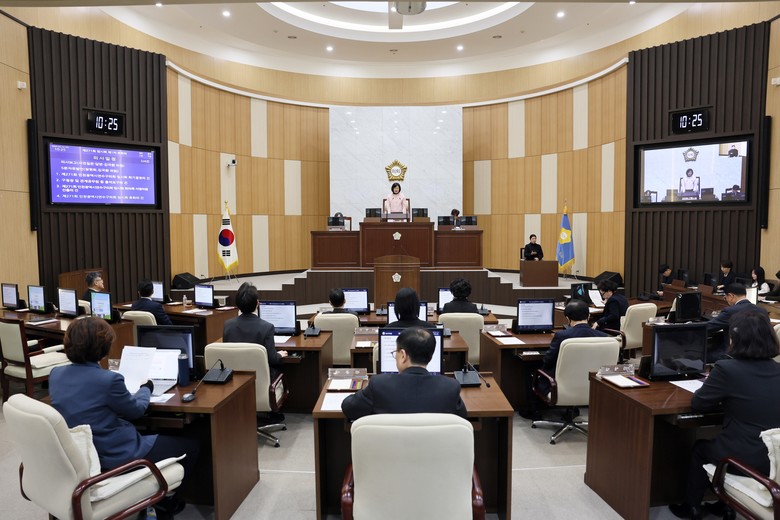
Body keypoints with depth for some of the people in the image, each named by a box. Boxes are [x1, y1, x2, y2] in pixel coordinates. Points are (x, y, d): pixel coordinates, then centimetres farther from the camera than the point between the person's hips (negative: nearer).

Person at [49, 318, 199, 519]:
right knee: (191, 446, 8)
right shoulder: (108, 379, -28)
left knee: (148, 433, 32)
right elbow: (135, 410, -8)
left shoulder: (55, 374, -6)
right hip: (116, 457, -8)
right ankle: (162, 502, 27)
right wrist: (146, 388, 12)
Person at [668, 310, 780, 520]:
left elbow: (698, 403, -8)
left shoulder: (727, 368, -20)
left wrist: (712, 385, 9)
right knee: (714, 444, 32)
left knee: (699, 448, 24)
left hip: (743, 459, -6)